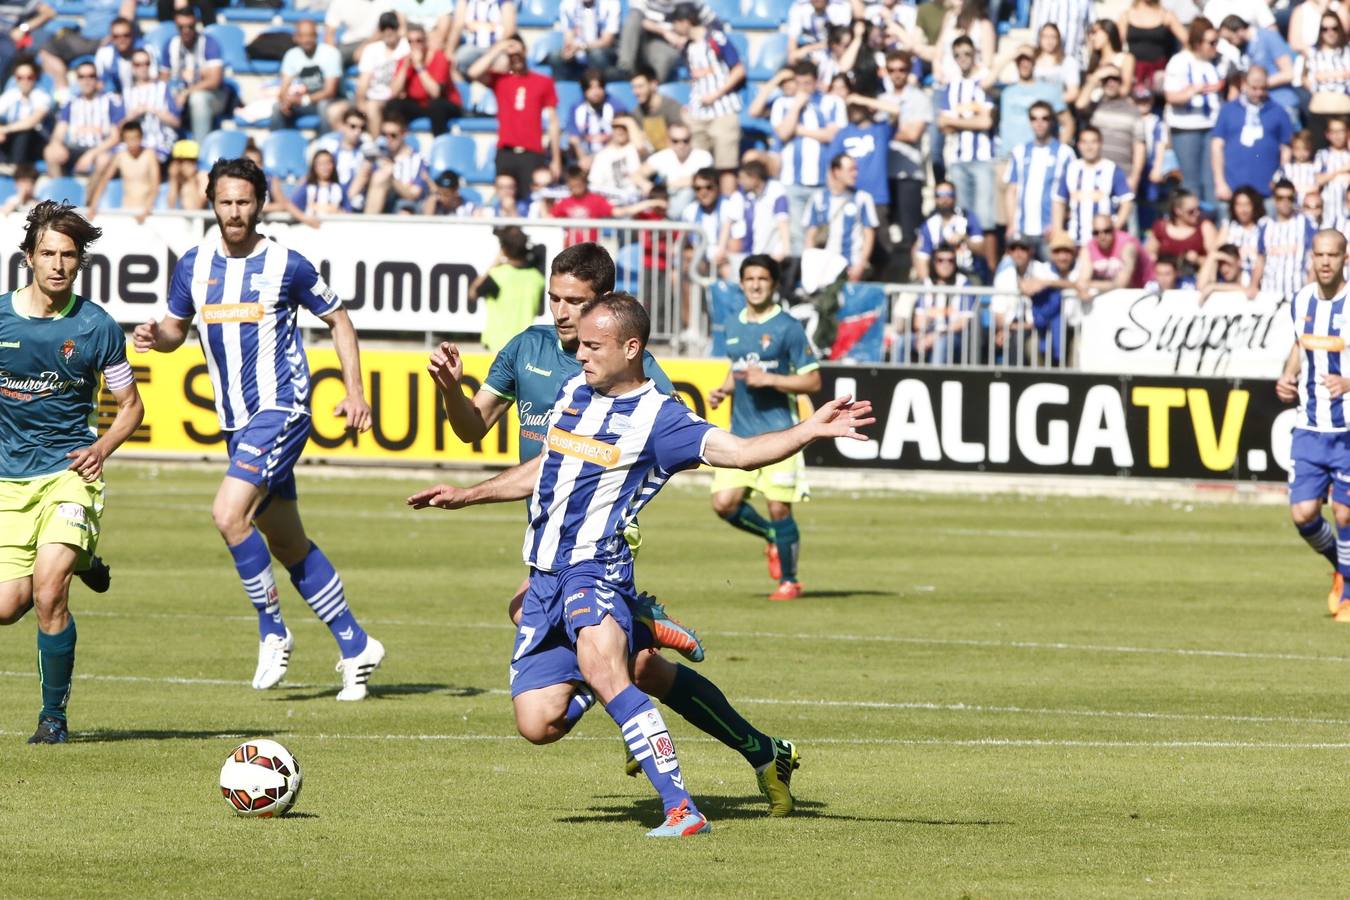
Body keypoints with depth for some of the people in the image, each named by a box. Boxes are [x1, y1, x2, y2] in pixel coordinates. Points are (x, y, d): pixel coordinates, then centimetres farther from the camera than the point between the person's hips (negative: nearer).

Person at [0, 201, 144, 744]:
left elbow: (131, 406, 6)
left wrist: (103, 446, -12)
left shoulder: (95, 327, -5)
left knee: (48, 590, -21)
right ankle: (77, 566, 33)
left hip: (70, 471, -3)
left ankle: (54, 715, -3)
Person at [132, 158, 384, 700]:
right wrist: (155, 336, -6)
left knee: (229, 513, -22)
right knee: (288, 544, 10)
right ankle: (355, 645, 21)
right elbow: (176, 328, 19)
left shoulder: (286, 265, -6)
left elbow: (337, 319, 4)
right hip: (236, 421, 6)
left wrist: (355, 391, -4)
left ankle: (272, 631, -7)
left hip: (280, 410, -6)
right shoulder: (194, 265, 7)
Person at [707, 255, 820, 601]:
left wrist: (768, 379, -17)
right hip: (740, 433, 6)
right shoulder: (733, 327, 13)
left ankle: (789, 580, 11)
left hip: (778, 433, -6)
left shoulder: (788, 327, -6)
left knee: (778, 507, -6)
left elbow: (813, 381, -7)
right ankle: (772, 538, 23)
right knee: (724, 503, -5)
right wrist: (723, 391, 7)